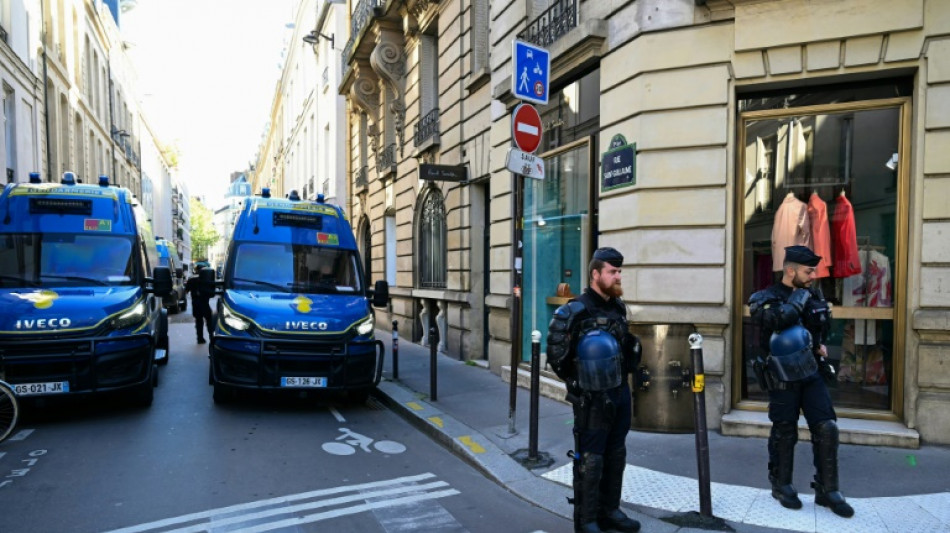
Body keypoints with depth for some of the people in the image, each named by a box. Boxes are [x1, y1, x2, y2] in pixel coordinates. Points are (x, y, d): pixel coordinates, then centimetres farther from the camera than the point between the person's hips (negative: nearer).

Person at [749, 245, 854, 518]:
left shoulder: (813, 294, 6)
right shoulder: (765, 298, -12)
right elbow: (775, 319, -35)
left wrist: (818, 344, 2)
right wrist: (800, 296, -20)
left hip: (812, 373, 5)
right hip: (783, 379, -5)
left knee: (827, 429, 2)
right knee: (784, 434, 5)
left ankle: (827, 490, 16)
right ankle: (781, 486, 23)